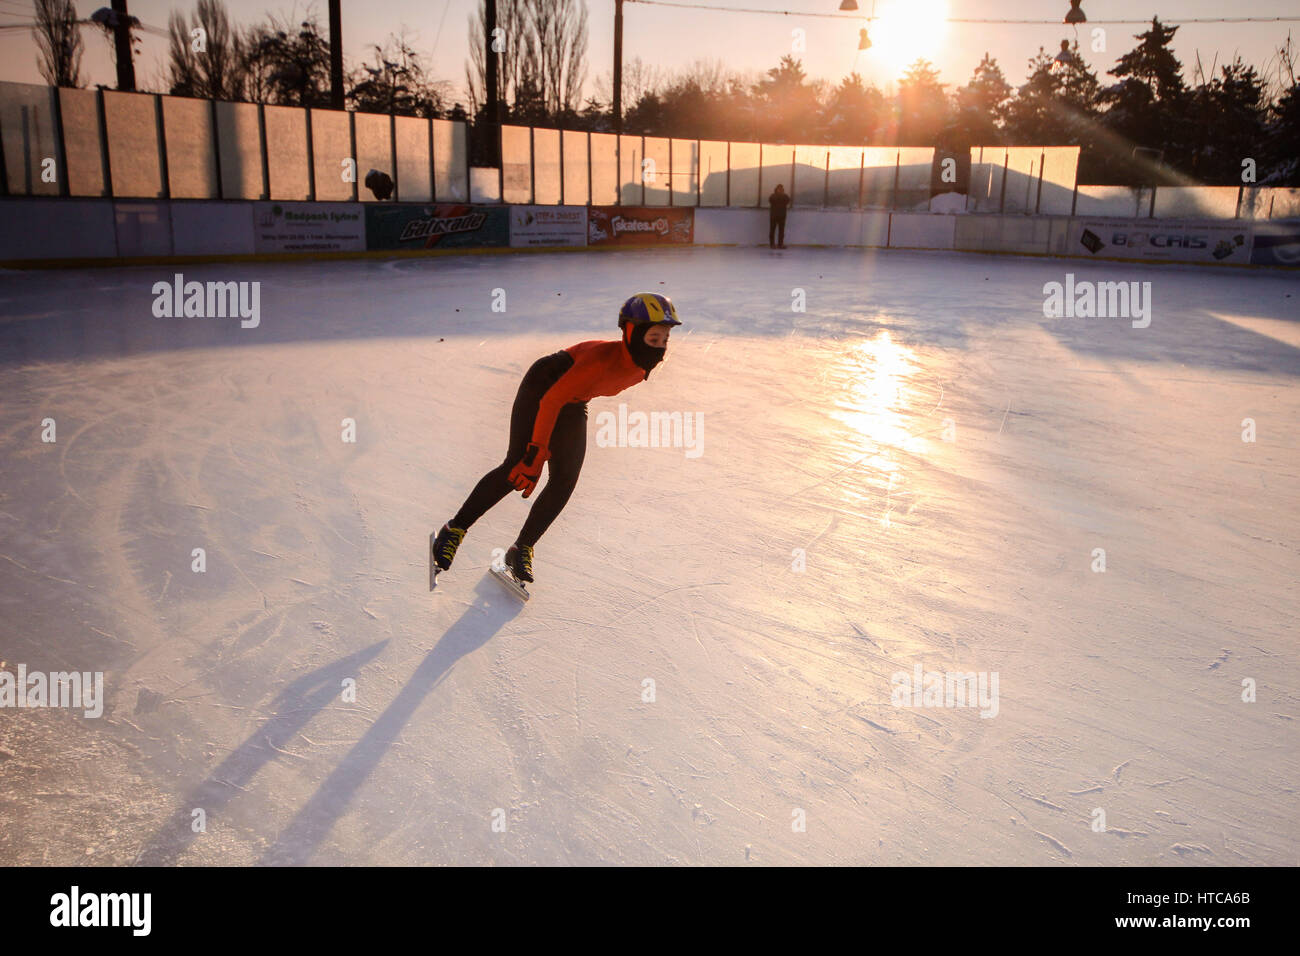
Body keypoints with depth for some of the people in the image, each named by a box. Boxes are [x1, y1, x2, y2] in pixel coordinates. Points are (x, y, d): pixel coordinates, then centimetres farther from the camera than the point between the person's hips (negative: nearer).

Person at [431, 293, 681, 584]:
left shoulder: (642, 367, -11)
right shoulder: (603, 358, -36)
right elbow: (551, 400, -36)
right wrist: (536, 454, -39)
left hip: (574, 405, 7)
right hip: (541, 389, -7)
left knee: (565, 480, -6)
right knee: (516, 469, -15)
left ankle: (522, 549, 6)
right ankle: (455, 530, -1)